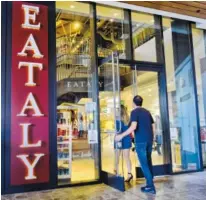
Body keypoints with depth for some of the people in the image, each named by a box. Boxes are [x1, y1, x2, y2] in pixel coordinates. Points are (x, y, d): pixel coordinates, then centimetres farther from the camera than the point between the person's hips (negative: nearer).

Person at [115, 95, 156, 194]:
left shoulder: (134, 112, -6)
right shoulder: (147, 112, 14)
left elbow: (133, 127, -20)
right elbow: (153, 127, 14)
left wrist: (121, 135, -18)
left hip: (140, 141, -7)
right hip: (149, 140, 7)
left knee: (144, 164, 0)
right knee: (148, 161, 17)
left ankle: (151, 186, 2)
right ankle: (150, 182, 24)